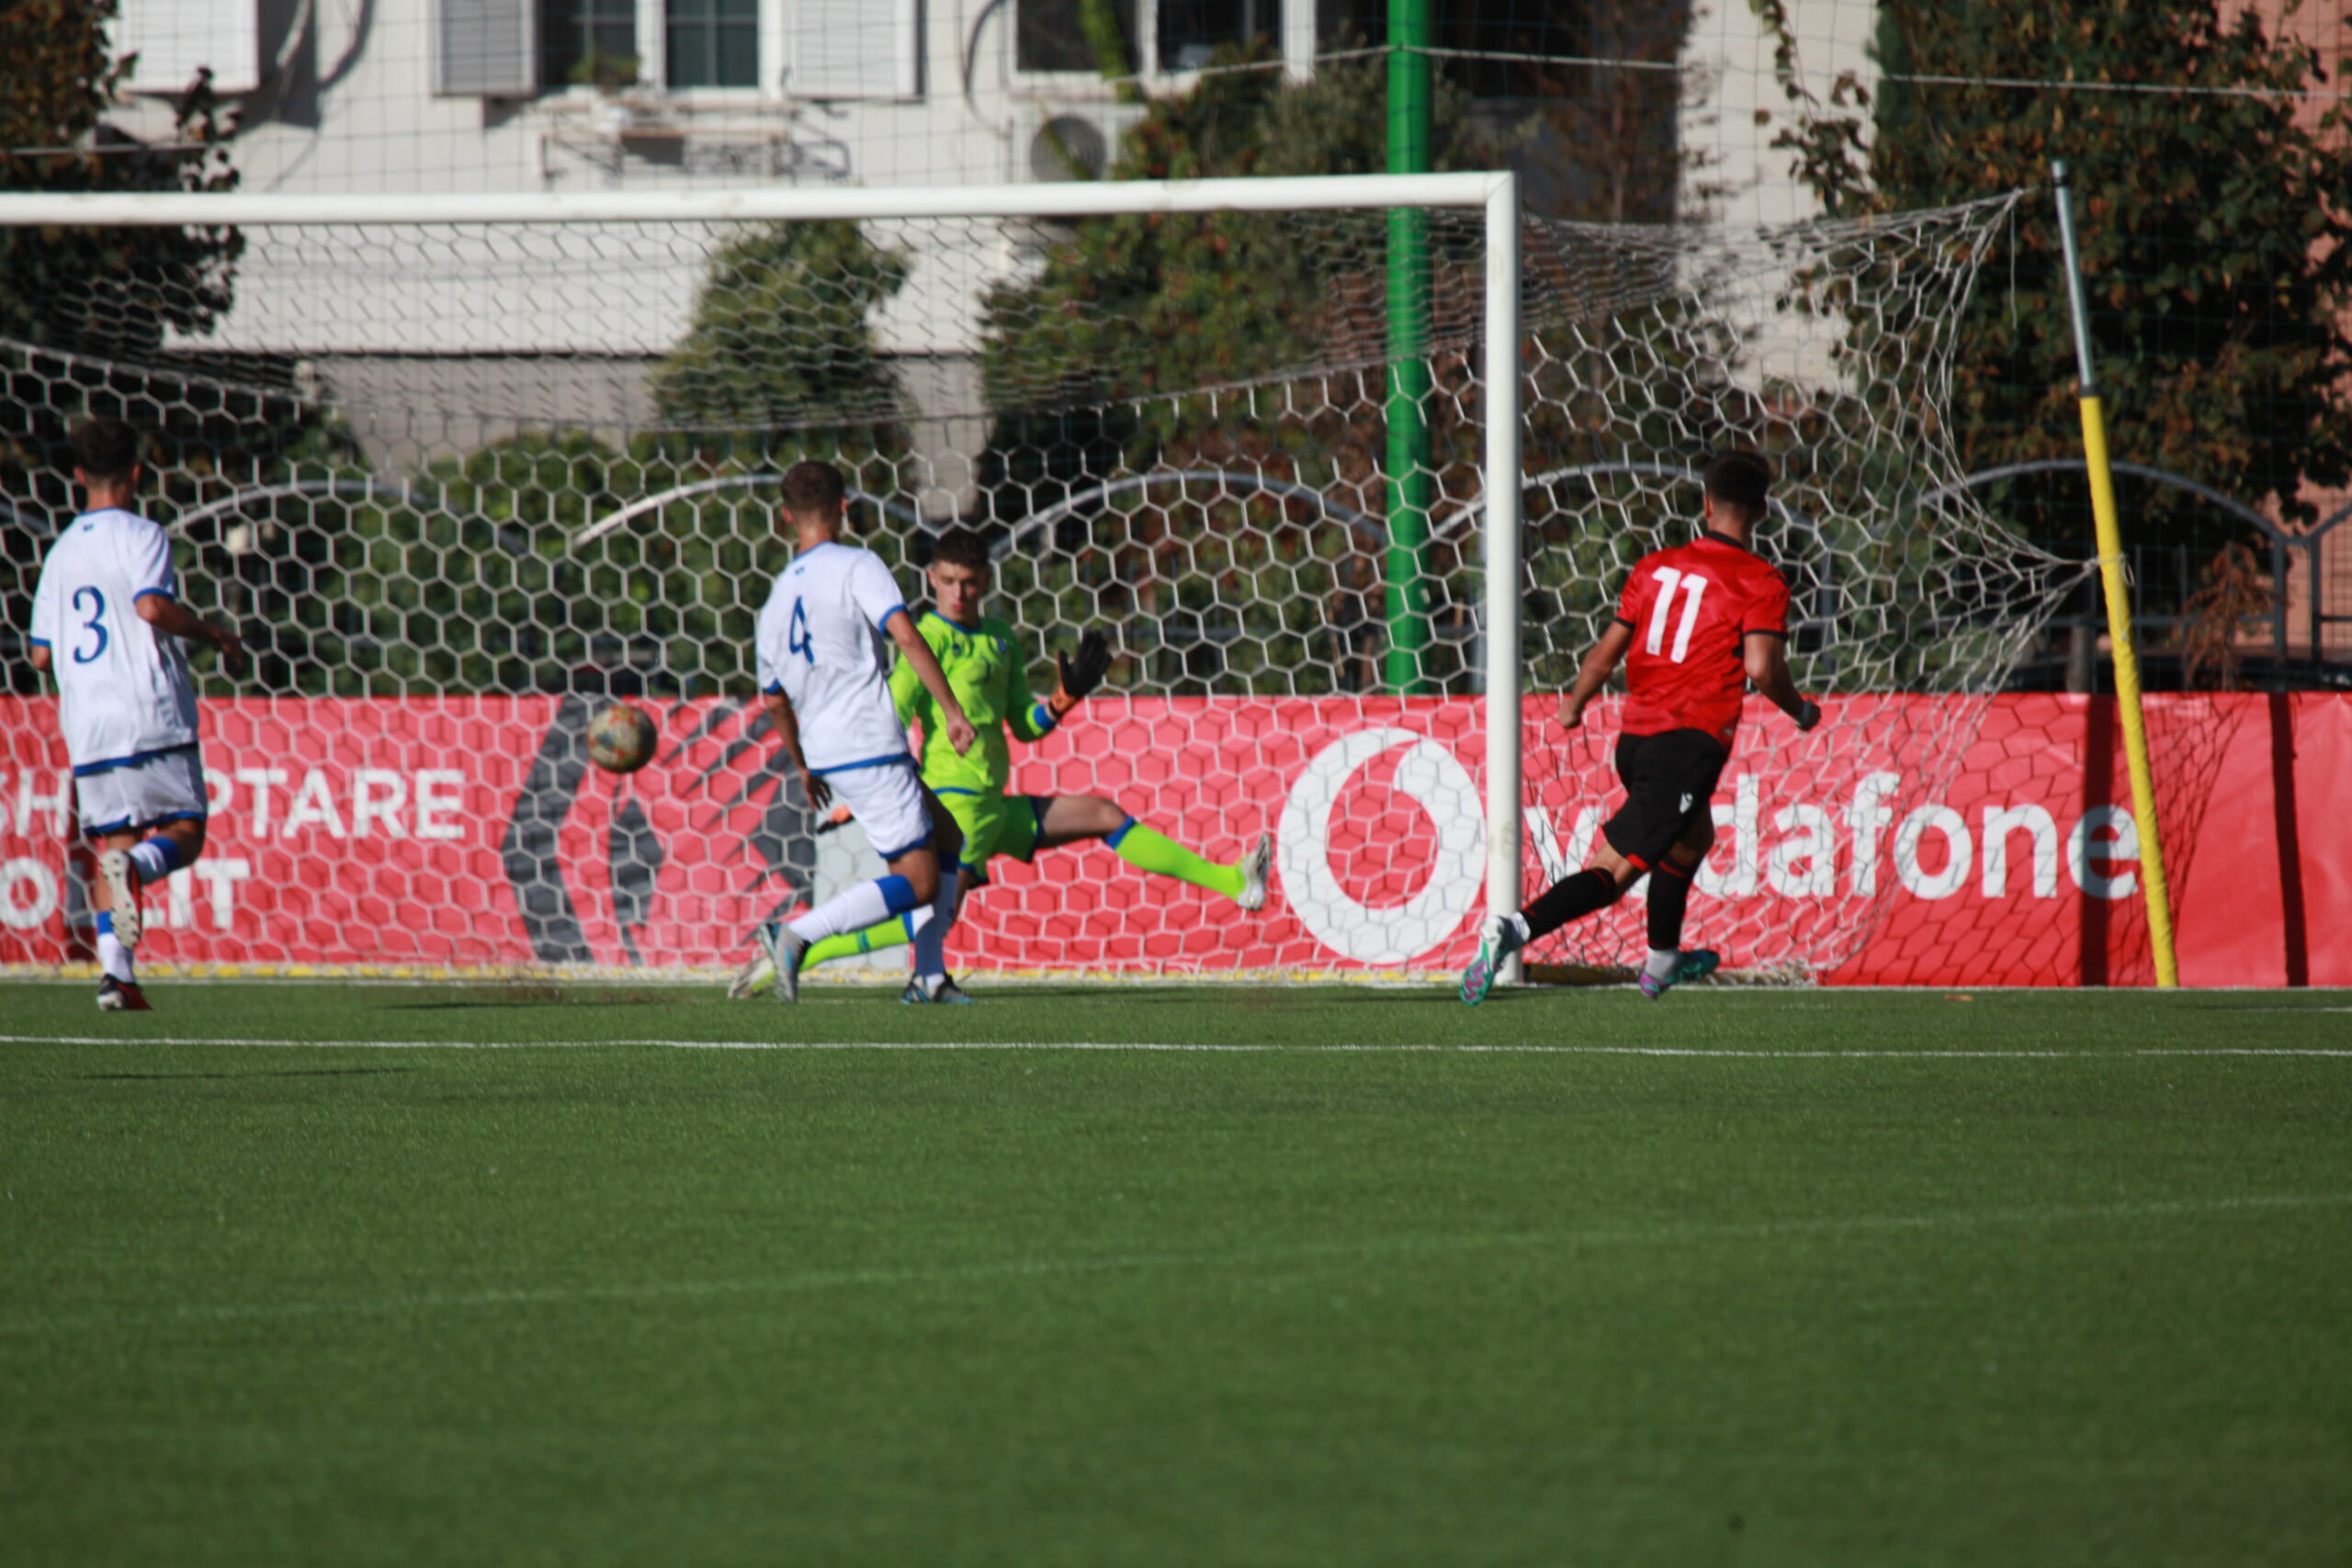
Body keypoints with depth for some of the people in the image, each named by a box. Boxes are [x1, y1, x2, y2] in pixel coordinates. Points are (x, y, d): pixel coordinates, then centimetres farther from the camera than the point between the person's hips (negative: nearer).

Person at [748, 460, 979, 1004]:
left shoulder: (778, 596, 15)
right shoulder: (856, 566, -6)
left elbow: (774, 699, 21)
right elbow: (906, 635, -20)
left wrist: (803, 767, 32)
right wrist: (952, 709, -18)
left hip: (825, 754, 8)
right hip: (870, 748, -8)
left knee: (946, 839, 19)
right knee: (917, 882, -6)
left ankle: (928, 975, 10)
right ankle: (797, 934, -19)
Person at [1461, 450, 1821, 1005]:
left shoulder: (1656, 566, 11)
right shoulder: (1761, 582, -5)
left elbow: (1609, 649, 12)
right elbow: (1761, 667, -17)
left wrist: (1575, 703, 28)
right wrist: (1800, 711, 2)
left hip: (1634, 736, 7)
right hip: (1690, 742, -7)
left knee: (1693, 836, 33)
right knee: (1616, 869, -10)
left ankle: (1662, 961, 45)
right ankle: (1516, 929, -30)